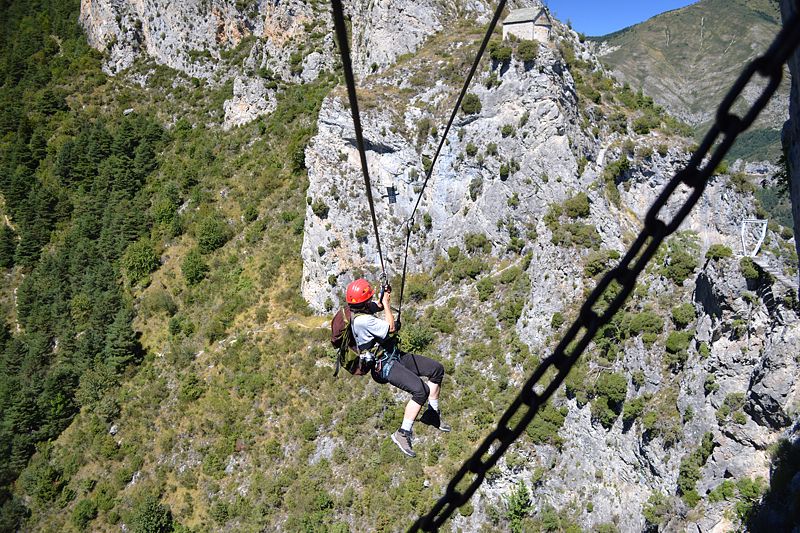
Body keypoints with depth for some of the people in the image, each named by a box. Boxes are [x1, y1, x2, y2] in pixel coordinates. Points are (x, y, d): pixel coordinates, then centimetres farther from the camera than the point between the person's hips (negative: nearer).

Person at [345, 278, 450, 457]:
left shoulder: (360, 308, 2)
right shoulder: (362, 320, -28)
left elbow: (379, 306, 23)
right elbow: (391, 327, -23)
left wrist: (385, 295, 1)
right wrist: (386, 303, -12)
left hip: (395, 356, 10)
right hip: (384, 366, -10)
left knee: (437, 369, 9)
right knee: (421, 390, -29)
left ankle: (432, 414, 23)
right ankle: (402, 434, -15)